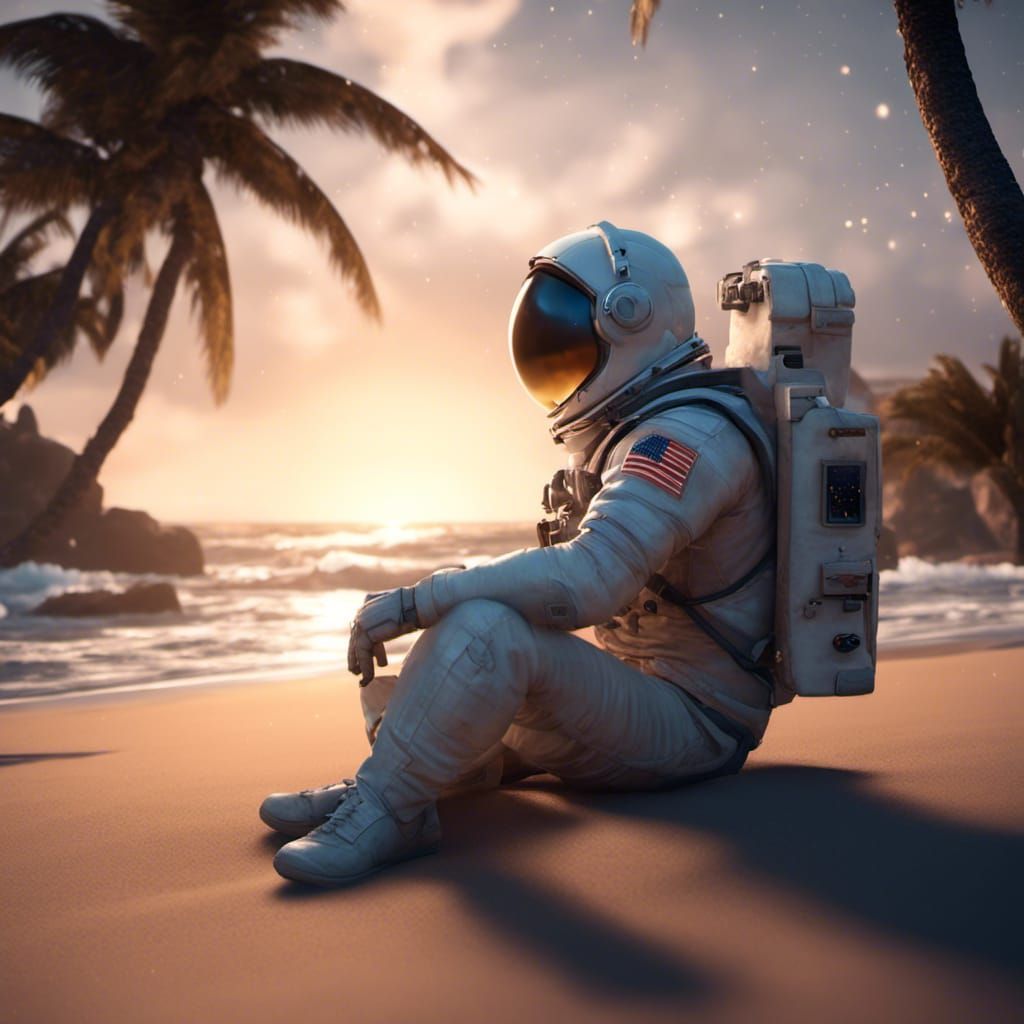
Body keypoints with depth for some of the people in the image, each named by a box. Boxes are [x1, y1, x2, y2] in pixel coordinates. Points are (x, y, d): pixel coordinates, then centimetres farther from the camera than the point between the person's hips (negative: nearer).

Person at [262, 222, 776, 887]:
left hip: (690, 721, -11)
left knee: (486, 627, -30)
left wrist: (414, 601, -28)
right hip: (633, 690, 11)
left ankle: (385, 804, -19)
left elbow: (588, 578, -32)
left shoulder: (686, 436, -19)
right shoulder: (632, 438, 15)